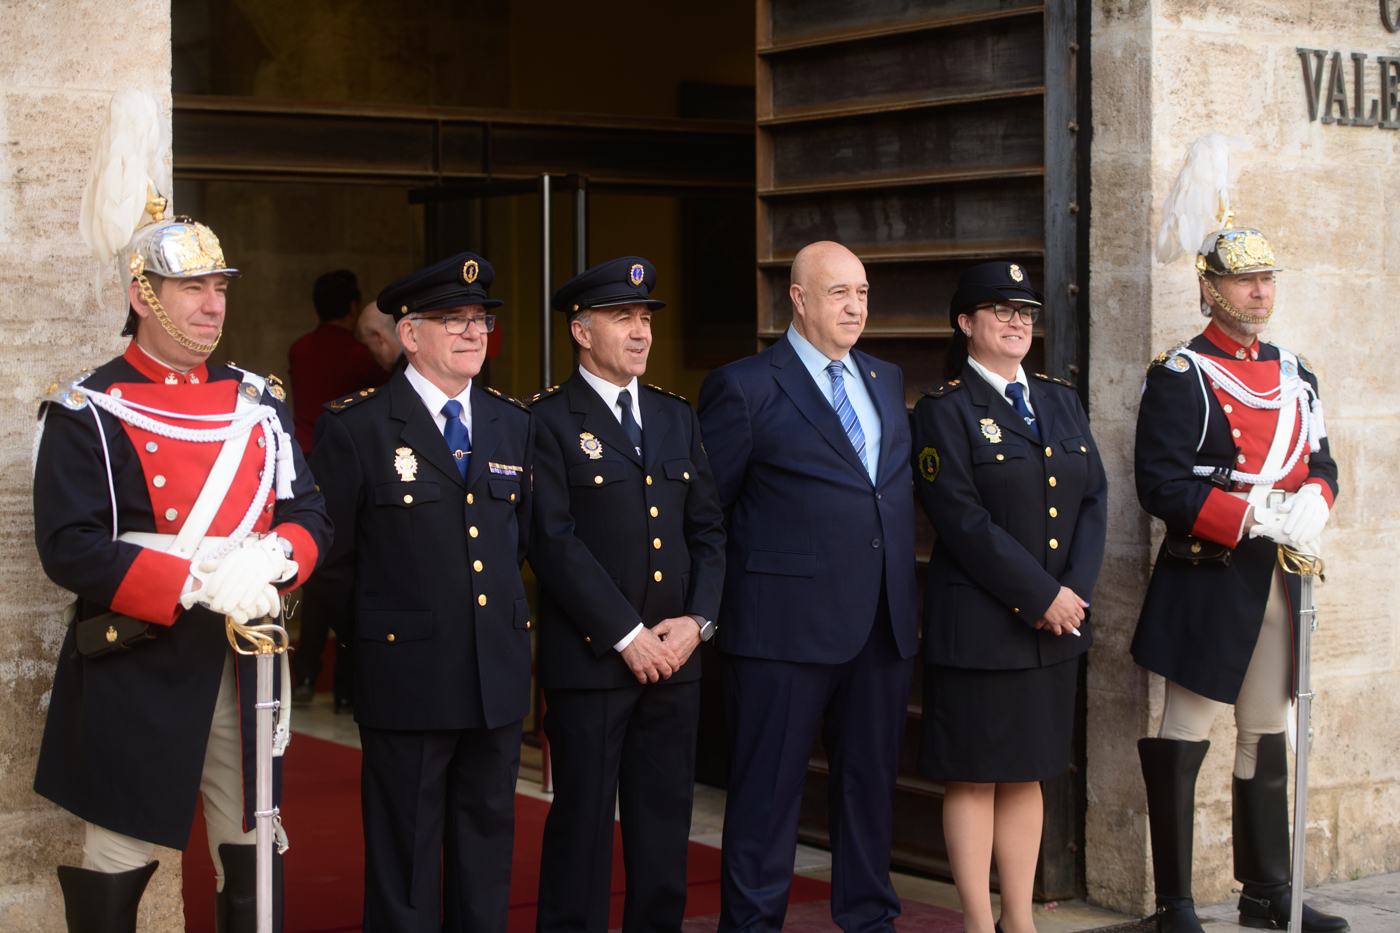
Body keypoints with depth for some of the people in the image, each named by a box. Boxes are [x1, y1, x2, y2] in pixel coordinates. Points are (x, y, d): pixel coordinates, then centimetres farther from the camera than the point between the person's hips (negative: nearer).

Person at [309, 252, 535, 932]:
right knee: (406, 855, 3)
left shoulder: (514, 424, 10)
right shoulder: (355, 427, -6)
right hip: (407, 677, -5)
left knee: (488, 841, 13)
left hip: (499, 673, 5)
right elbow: (331, 555, -1)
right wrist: (374, 633, 3)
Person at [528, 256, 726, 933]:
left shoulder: (677, 417, 14)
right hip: (589, 655, -5)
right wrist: (628, 635, -14)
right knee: (582, 821, 1)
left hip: (674, 658, 5)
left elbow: (708, 529, 13)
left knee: (666, 819, 10)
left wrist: (697, 619, -3)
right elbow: (554, 542, -13)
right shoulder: (548, 421, -5)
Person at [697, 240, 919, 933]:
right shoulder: (745, 388, -5)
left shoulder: (886, 381, 15)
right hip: (787, 624, -6)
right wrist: (708, 608, -3)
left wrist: (905, 594, 14)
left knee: (871, 781, 14)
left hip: (884, 625, 6)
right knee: (768, 790, 1)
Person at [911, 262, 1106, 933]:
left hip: (1056, 622, 6)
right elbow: (963, 520, -14)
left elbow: (1094, 498, 8)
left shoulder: (1060, 400, 14)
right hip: (978, 622, -6)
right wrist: (1041, 596, -16)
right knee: (974, 777, 0)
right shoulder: (943, 411, -5)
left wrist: (1075, 590, -6)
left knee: (1028, 773, 11)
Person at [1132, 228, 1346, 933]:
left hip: (1278, 581, 7)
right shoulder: (1181, 375, -8)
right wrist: (1259, 514, -21)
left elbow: (1322, 464, 18)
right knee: (1184, 743, -3)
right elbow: (1161, 485, -15)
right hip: (1207, 580, -7)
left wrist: (1313, 504, -6)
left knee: (1267, 738, 15)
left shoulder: (1295, 374, 14)